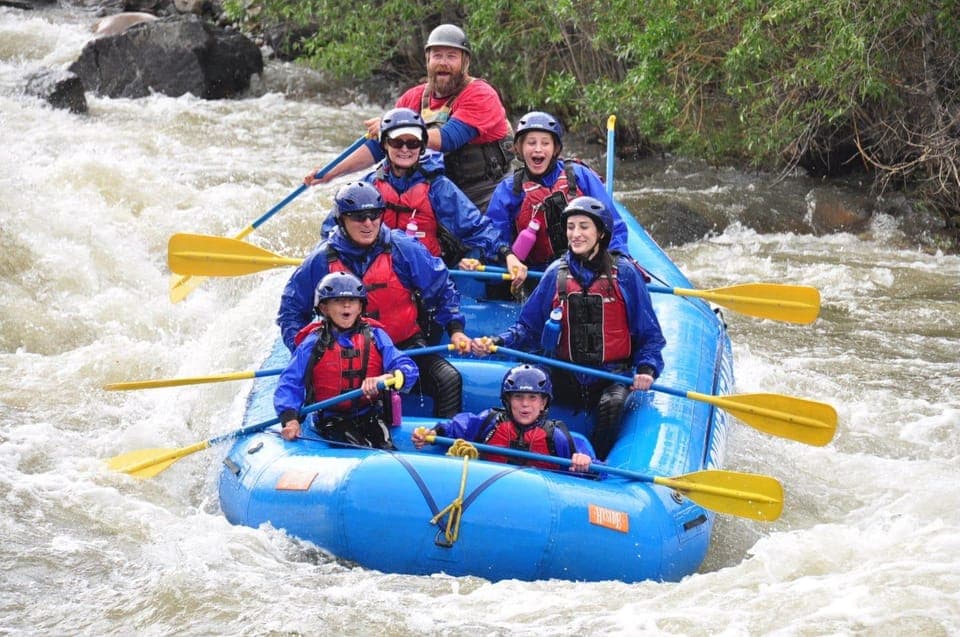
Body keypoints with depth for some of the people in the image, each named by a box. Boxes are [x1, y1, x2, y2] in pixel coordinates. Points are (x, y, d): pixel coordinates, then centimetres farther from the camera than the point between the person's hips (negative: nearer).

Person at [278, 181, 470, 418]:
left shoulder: (403, 249, -3)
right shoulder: (322, 260, -2)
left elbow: (442, 289, 8)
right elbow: (291, 310, 10)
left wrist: (455, 330, -4)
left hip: (406, 344, 0)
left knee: (450, 380, -22)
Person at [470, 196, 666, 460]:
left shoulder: (624, 273, 1)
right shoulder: (557, 273, 9)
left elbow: (649, 333, 4)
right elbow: (528, 326, 11)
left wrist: (646, 369, -14)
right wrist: (495, 343, -7)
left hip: (612, 375, -2)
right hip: (567, 376, 2)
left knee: (612, 404, -35)